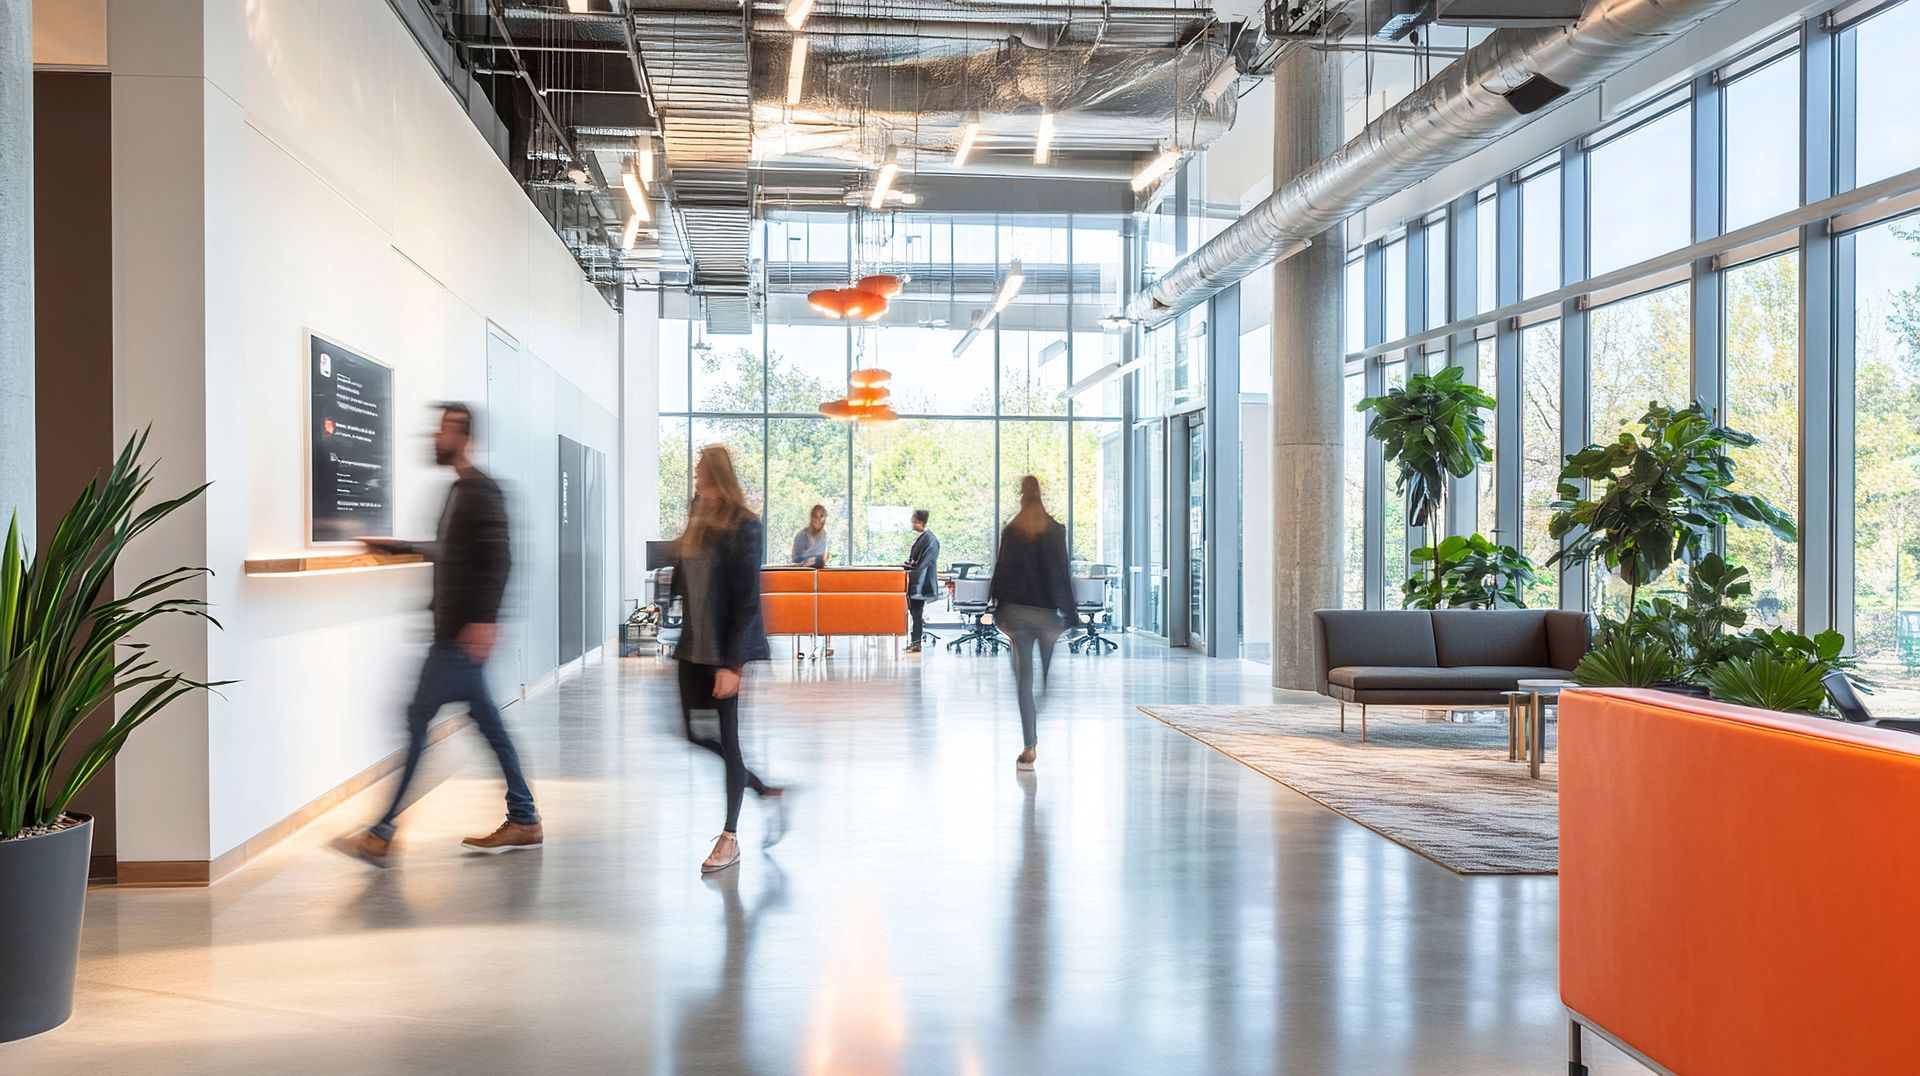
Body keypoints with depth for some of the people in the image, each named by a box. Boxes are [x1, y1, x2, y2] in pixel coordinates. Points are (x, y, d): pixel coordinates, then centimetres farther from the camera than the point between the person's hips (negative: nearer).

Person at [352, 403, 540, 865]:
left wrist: (484, 618, -27)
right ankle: (524, 821, 15)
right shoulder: (462, 489, 18)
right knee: (487, 720, 10)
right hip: (455, 629, 10)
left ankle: (384, 831, -1)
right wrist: (396, 546, 37)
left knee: (418, 718, -6)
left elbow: (497, 557, -21)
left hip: (465, 631, -10)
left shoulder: (480, 490, -12)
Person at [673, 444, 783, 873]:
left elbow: (747, 598, -15)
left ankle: (730, 837, 13)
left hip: (730, 650, -7)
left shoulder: (744, 526, -11)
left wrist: (732, 663, -18)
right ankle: (761, 786, 30)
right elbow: (683, 587, 13)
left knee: (731, 740, 2)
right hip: (695, 648, 7)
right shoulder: (697, 523, 9)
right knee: (696, 734, 9)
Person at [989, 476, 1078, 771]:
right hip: (1048, 612, -1)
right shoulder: (1056, 531, -3)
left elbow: (1001, 572, 2)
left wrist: (999, 612, 9)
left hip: (1017, 611, 1)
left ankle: (1030, 747, -4)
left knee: (1024, 678, 1)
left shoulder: (1010, 532, 1)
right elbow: (1063, 574, -4)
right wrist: (1069, 614, 1)